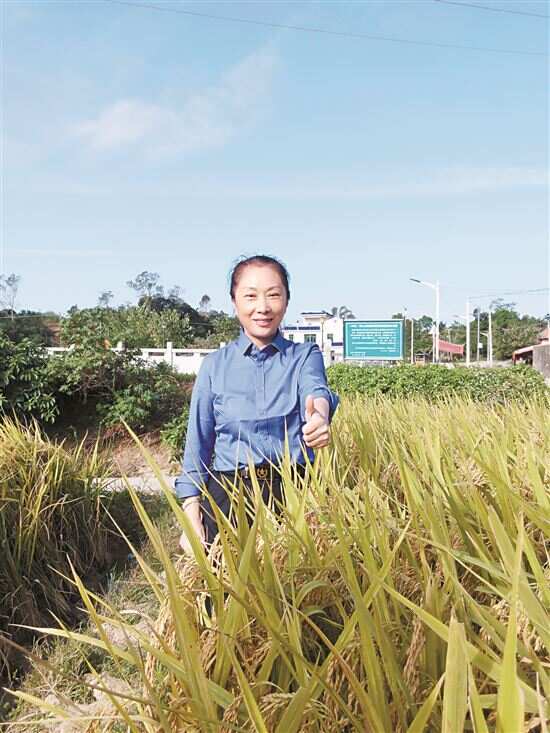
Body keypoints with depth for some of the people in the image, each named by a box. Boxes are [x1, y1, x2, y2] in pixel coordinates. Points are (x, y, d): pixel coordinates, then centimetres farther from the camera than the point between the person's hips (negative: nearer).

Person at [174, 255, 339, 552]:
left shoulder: (305, 355, 4)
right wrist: (191, 518, 0)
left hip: (292, 492, 0)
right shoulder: (215, 365, 5)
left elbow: (315, 389, -19)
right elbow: (197, 444, 7)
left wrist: (320, 414, -43)